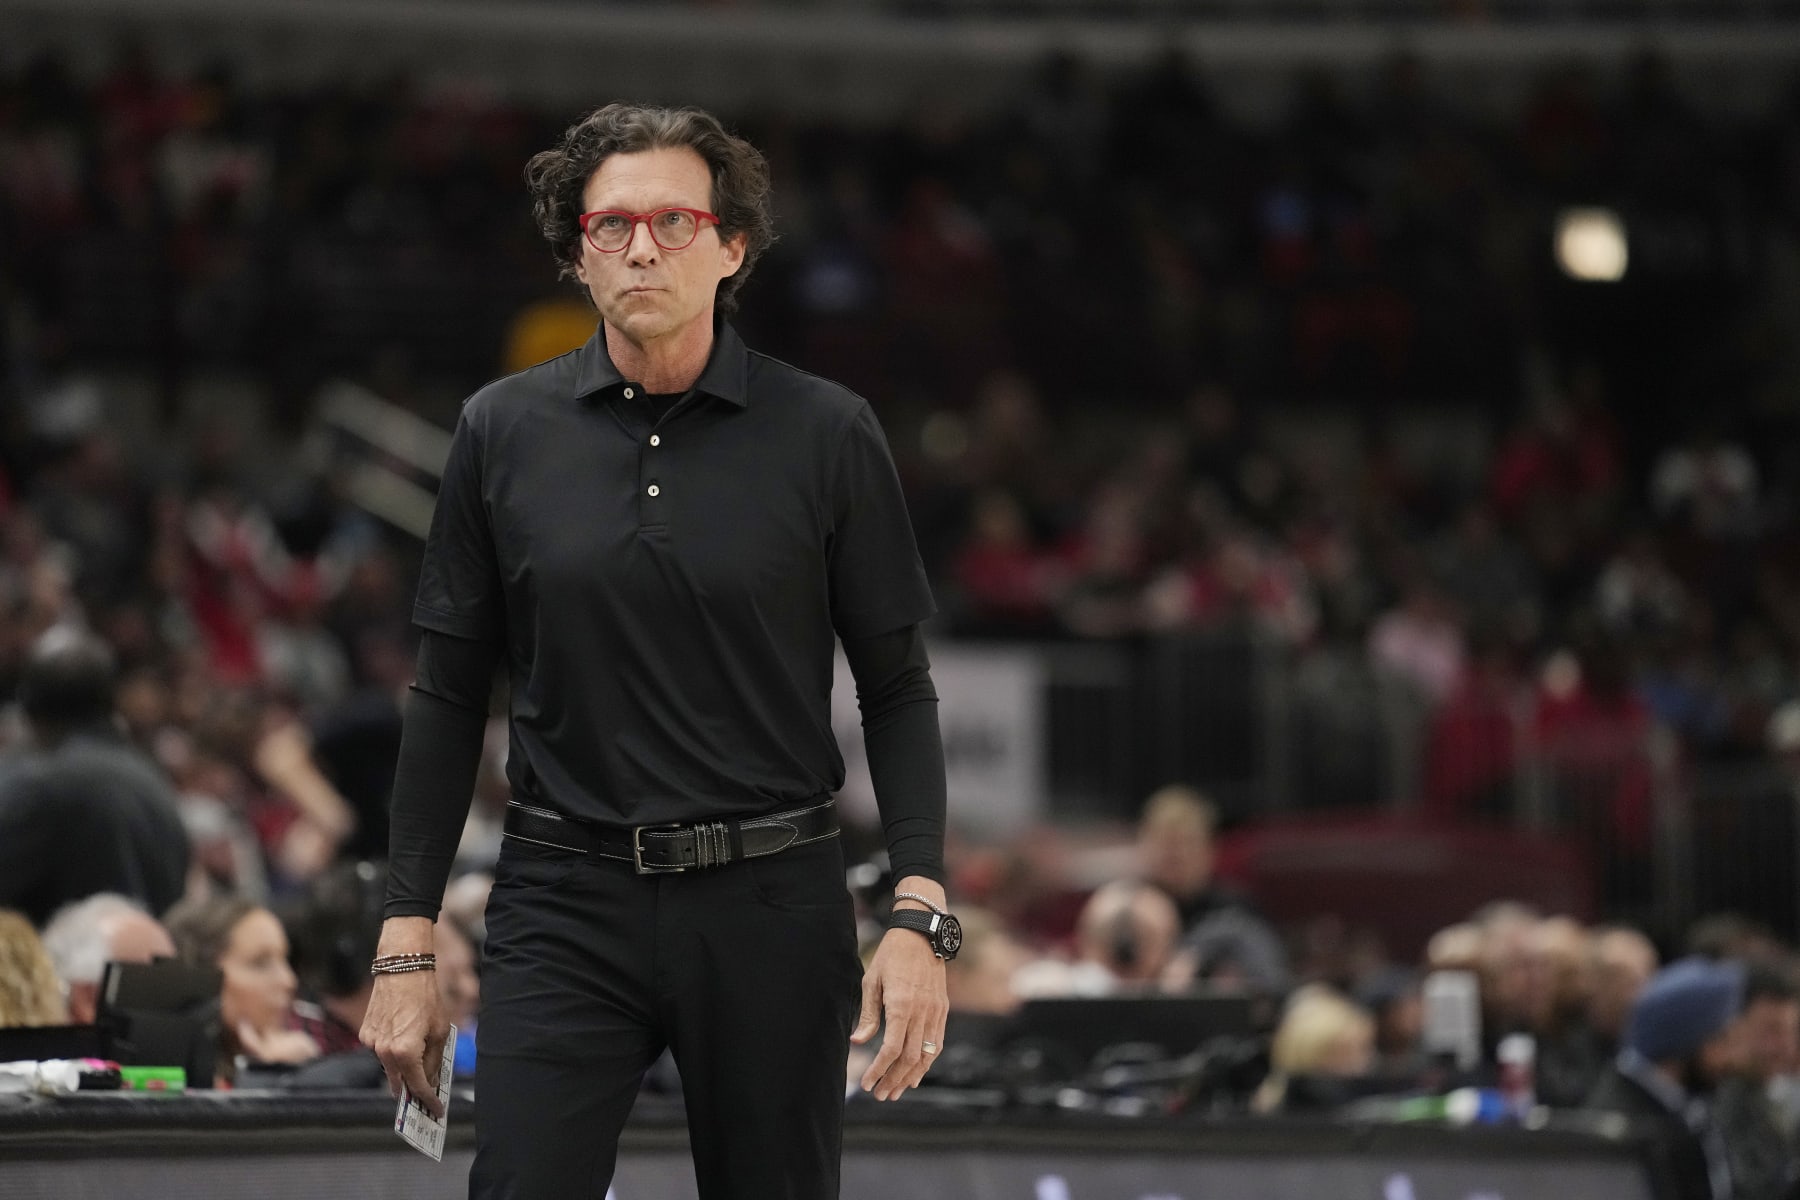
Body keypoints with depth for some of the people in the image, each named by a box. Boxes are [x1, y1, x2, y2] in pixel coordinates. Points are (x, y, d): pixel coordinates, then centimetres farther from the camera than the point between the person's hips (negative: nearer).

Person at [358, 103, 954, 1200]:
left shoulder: (827, 436, 0)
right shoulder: (506, 432, 4)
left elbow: (897, 688, 2)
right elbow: (448, 694, 8)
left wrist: (921, 916, -9)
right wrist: (408, 942, 4)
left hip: (772, 904, 0)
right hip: (567, 904, 1)